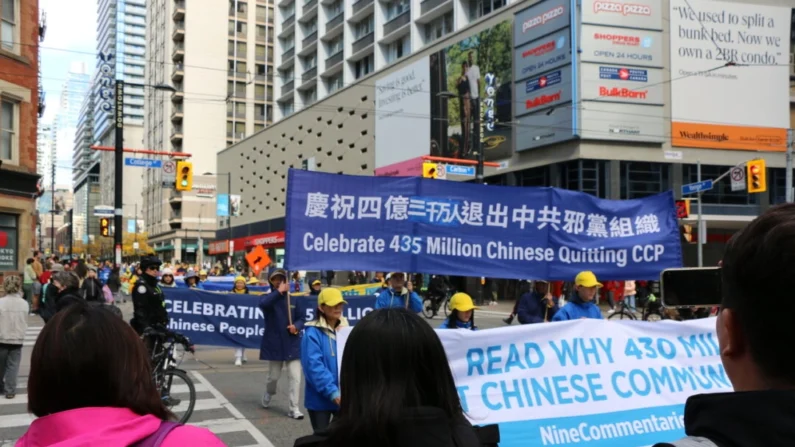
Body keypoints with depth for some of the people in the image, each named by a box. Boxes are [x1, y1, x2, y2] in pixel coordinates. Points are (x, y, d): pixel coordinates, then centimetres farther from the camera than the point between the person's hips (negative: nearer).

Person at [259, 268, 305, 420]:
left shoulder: (292, 300, 5)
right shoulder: (267, 298, -2)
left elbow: (301, 318, 8)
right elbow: (263, 304, -27)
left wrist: (296, 326, -14)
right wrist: (279, 292, -31)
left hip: (292, 344, 2)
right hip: (274, 344, -2)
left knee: (295, 377, -5)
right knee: (273, 376, 11)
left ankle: (294, 408, 2)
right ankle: (268, 393, 43)